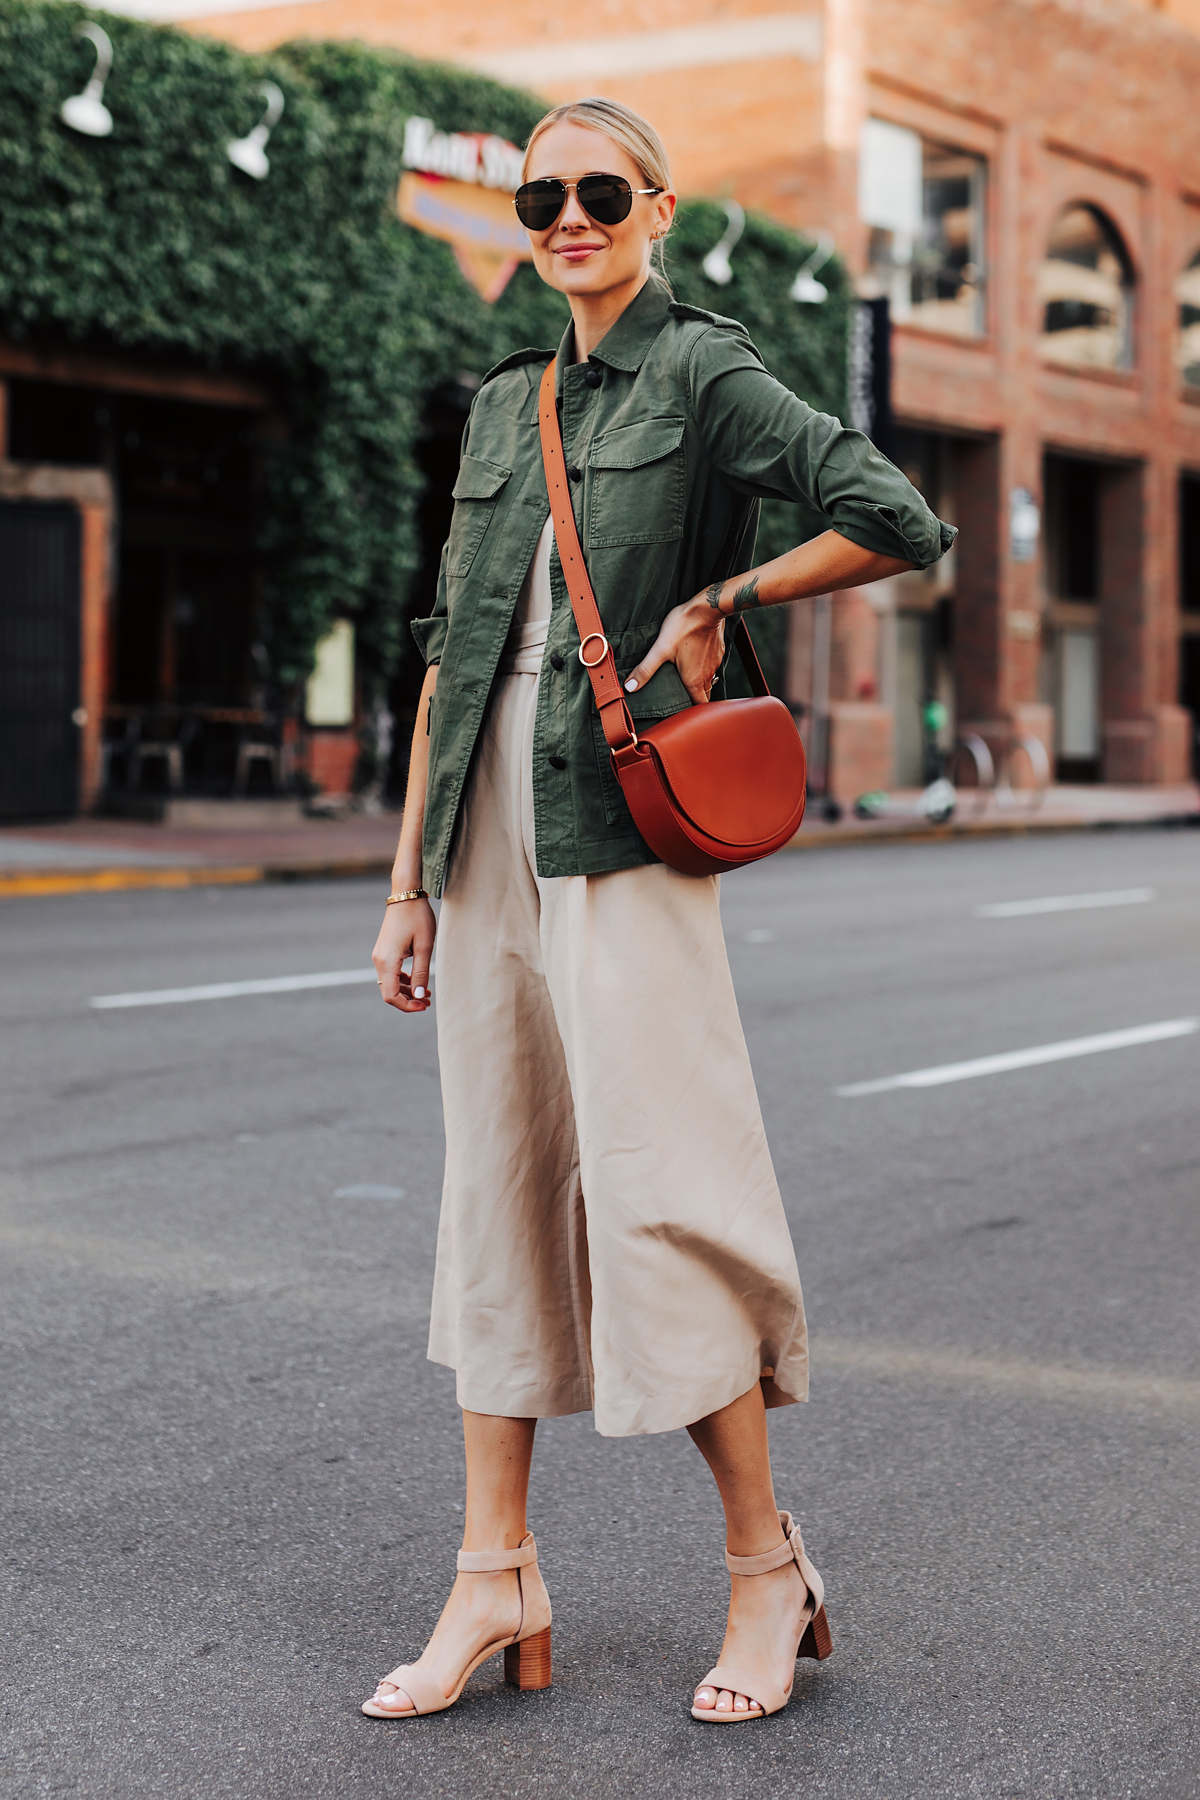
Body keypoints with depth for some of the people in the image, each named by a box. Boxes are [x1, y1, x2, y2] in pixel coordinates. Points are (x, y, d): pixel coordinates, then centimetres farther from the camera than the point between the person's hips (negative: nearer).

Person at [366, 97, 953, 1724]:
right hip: (486, 826, 7)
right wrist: (411, 875, 12)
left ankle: (767, 1565, 7)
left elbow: (899, 525, -13)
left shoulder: (702, 373, -2)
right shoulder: (504, 404, 17)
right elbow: (452, 647, 16)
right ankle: (497, 1579, 14)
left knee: (650, 1180, -7)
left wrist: (718, 601, -4)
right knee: (498, 1181, 7)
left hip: (617, 822, -6)